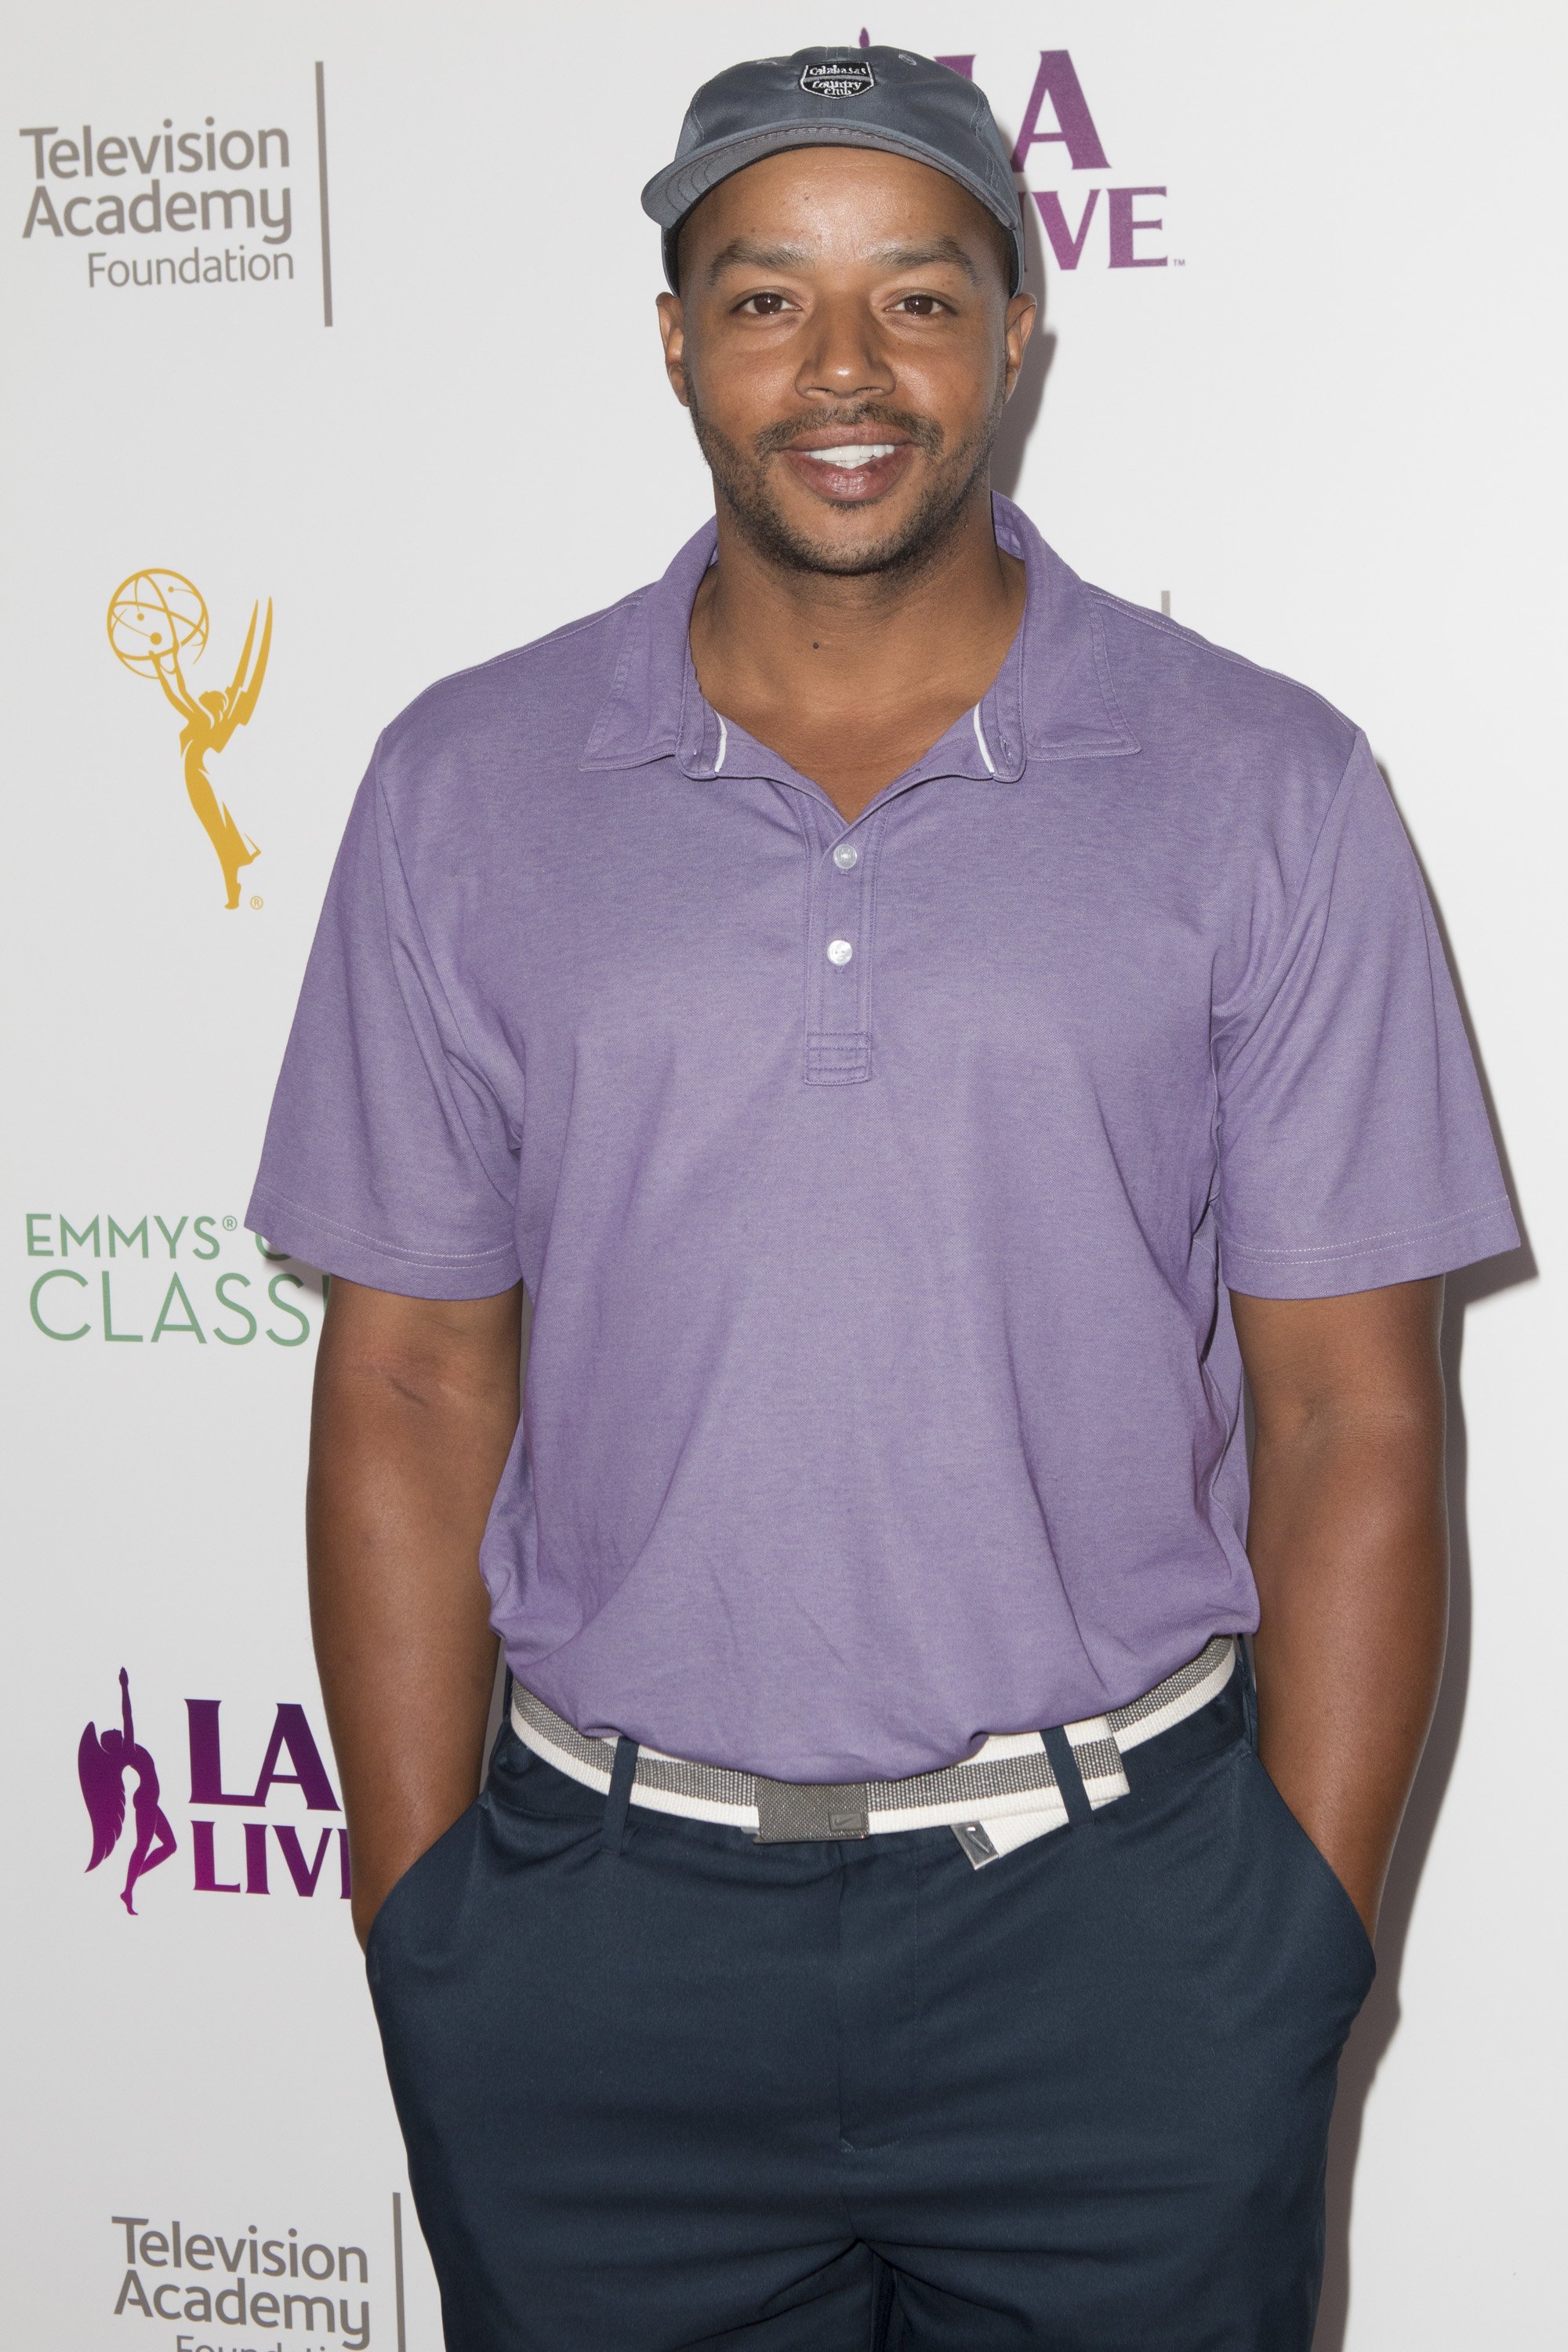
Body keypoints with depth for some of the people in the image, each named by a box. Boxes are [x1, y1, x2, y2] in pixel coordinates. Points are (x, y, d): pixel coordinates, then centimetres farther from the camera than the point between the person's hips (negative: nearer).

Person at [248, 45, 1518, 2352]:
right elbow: (409, 1387, 3)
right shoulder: (466, 786, 2)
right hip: (599, 1930, 1)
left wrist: (1315, 1941, -4)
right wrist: (418, 1918, 1)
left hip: (1115, 1921, -1)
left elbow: (1353, 1414, -1)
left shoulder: (1264, 791, -2)